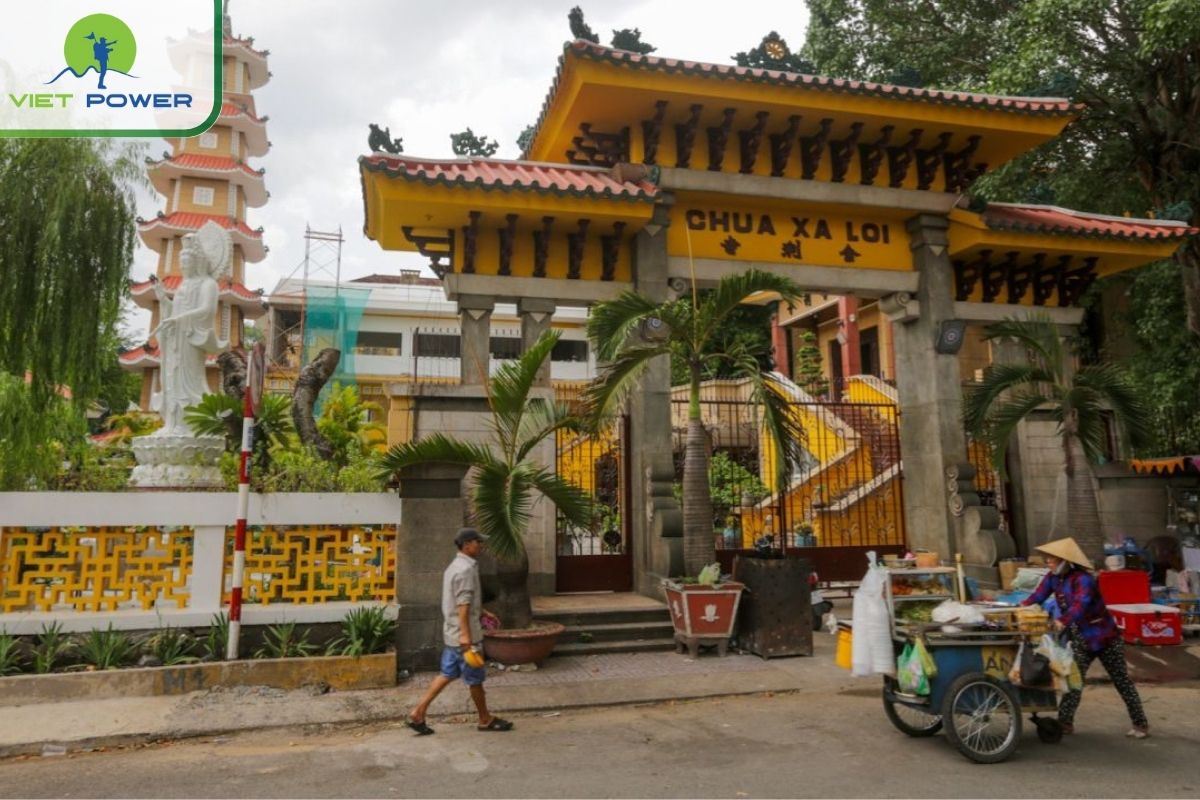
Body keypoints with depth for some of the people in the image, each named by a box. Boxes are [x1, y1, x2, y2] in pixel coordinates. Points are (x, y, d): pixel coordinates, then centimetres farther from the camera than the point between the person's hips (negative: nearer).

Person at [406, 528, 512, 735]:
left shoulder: (454, 566, 14)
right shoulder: (466, 569, -19)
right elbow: (463, 605, -24)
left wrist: (482, 613, 27)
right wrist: (466, 634, -27)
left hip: (452, 633, 10)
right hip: (463, 634, -10)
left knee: (448, 674, 14)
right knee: (475, 678, 5)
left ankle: (418, 713, 14)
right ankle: (486, 719, 19)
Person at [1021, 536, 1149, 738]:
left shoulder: (1082, 579, -26)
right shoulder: (1053, 577, -5)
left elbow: (1081, 604, -41)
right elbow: (1038, 596, -5)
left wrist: (1062, 621, -55)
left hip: (1104, 637, -6)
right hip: (1080, 640, 6)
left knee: (1122, 681, 7)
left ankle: (1141, 724, 20)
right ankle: (1065, 722, 6)